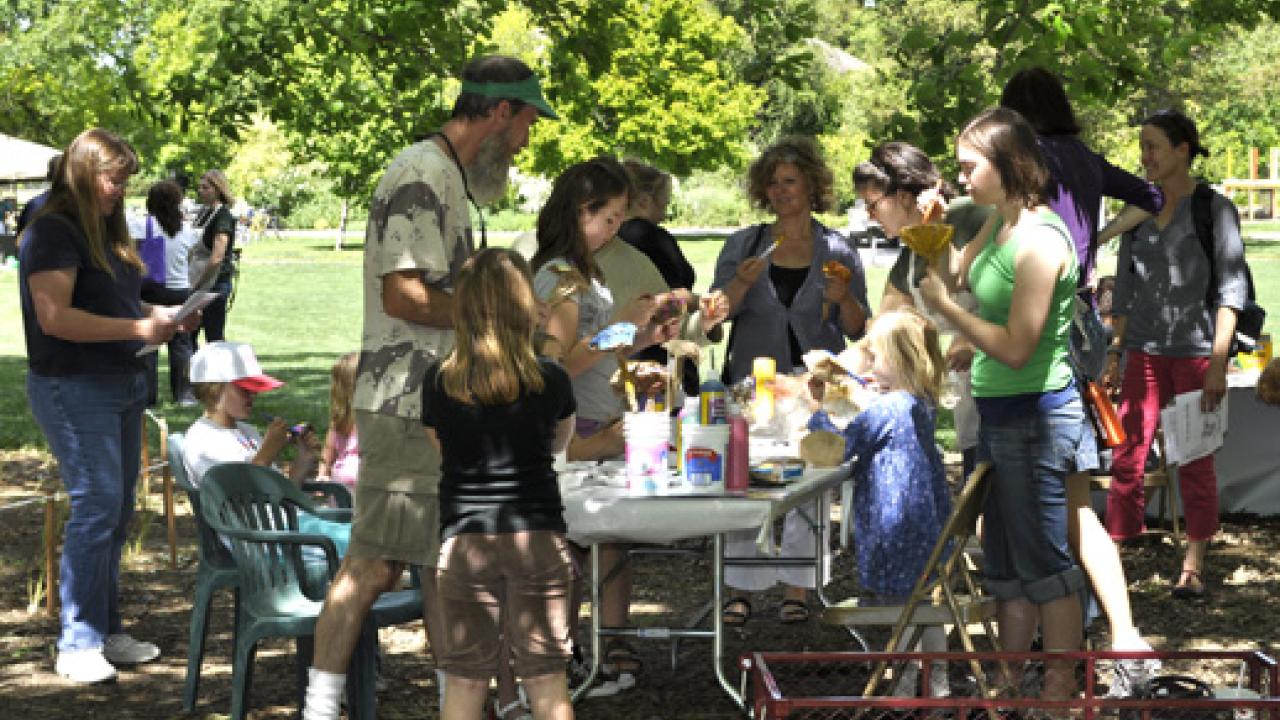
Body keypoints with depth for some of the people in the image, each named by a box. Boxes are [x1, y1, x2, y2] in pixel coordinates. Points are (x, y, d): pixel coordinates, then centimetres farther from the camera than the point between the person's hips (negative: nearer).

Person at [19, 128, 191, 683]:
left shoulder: (106, 231, 16)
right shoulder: (52, 232, -12)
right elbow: (55, 317, -21)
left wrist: (160, 315, 6)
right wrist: (139, 328, -21)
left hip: (123, 385, 9)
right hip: (74, 388, -9)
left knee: (117, 513, 11)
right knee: (97, 506, -11)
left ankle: (105, 631, 20)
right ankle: (77, 645, -5)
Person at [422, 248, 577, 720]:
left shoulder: (439, 382, -5)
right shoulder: (550, 380, -6)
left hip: (464, 539, 1)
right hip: (537, 536, 0)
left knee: (465, 681, 7)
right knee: (546, 678, 6)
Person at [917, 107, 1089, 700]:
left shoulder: (1039, 241, -20)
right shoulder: (999, 228, 8)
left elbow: (1017, 347, -22)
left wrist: (942, 305, -15)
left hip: (1036, 420, -10)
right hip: (999, 417, 10)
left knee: (1045, 562, 0)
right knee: (1005, 559, 17)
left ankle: (1061, 688, 10)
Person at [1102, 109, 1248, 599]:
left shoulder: (1214, 210, -2)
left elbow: (1231, 287, -6)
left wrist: (1218, 361, -13)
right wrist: (1114, 353, 10)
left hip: (1197, 350, -4)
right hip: (1145, 351, 4)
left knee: (1195, 464, 3)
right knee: (1127, 459, -3)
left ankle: (1193, 567, 10)